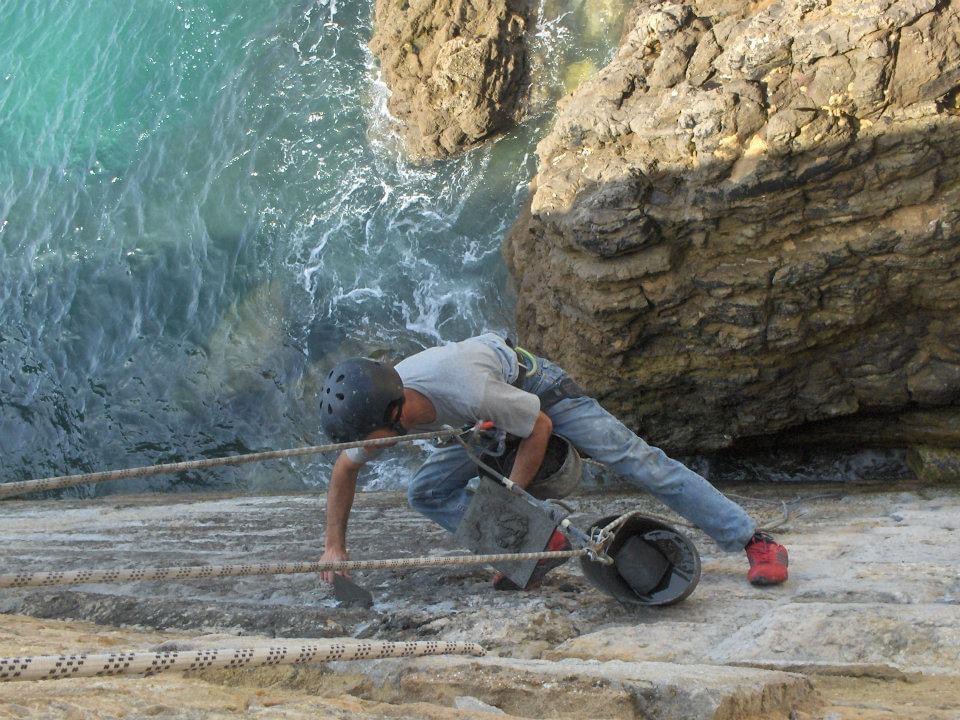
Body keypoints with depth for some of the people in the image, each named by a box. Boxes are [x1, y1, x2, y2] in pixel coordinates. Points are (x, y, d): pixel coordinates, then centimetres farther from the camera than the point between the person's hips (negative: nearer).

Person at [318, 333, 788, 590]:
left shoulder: (469, 390, -44)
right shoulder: (376, 407, -23)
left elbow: (539, 427, -26)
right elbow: (344, 470, -3)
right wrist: (334, 546, -6)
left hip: (539, 390, -7)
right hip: (493, 422, 7)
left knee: (635, 460, -16)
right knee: (425, 492, -7)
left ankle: (755, 542, -11)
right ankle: (538, 545, -12)